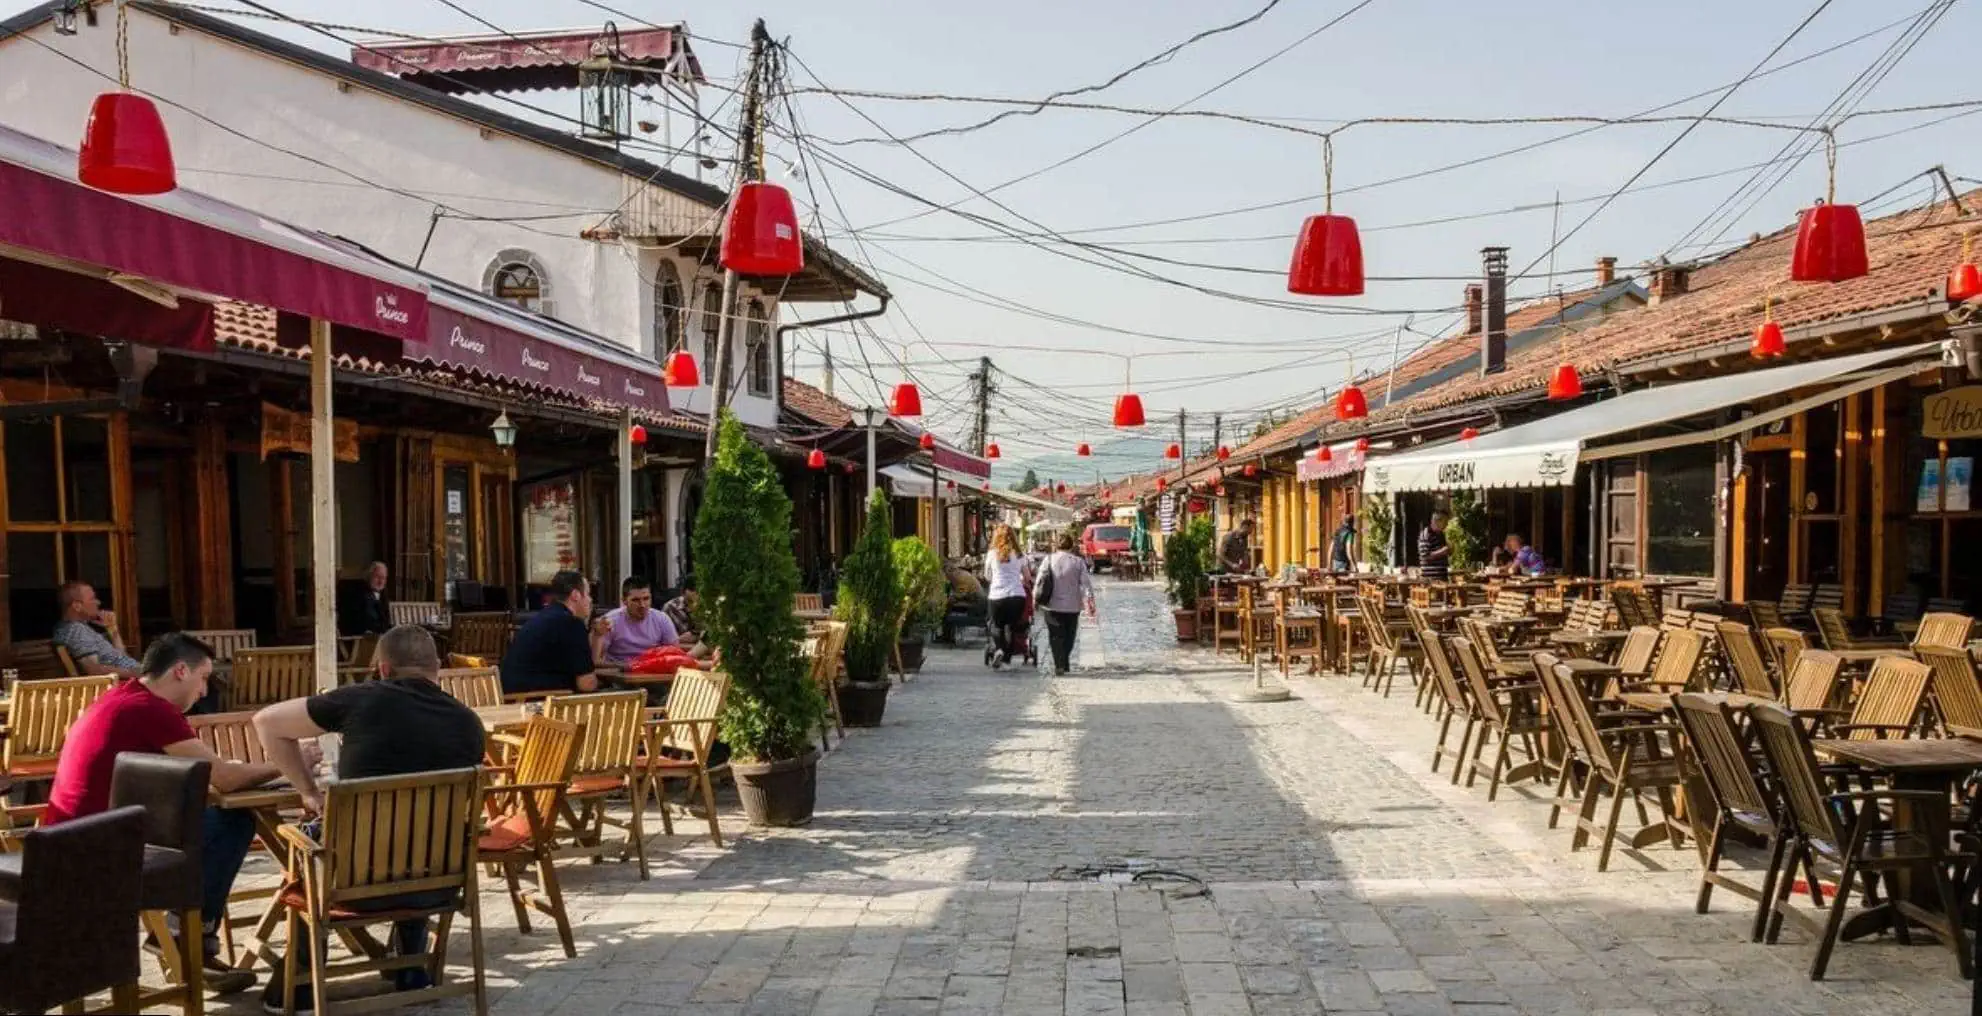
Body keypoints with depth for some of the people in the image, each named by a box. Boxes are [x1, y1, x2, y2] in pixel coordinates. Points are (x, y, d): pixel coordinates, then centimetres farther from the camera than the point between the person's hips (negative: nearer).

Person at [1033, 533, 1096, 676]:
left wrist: (1035, 597, 9)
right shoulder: (1079, 561, -2)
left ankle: (1059, 665, -13)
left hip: (1053, 605, -1)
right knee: (1069, 636, 17)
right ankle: (1065, 663, 25)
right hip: (1072, 605, 1)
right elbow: (1086, 583, -6)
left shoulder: (1049, 560, -3)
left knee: (1056, 636, 1)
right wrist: (1089, 601, -6)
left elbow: (1039, 580, -2)